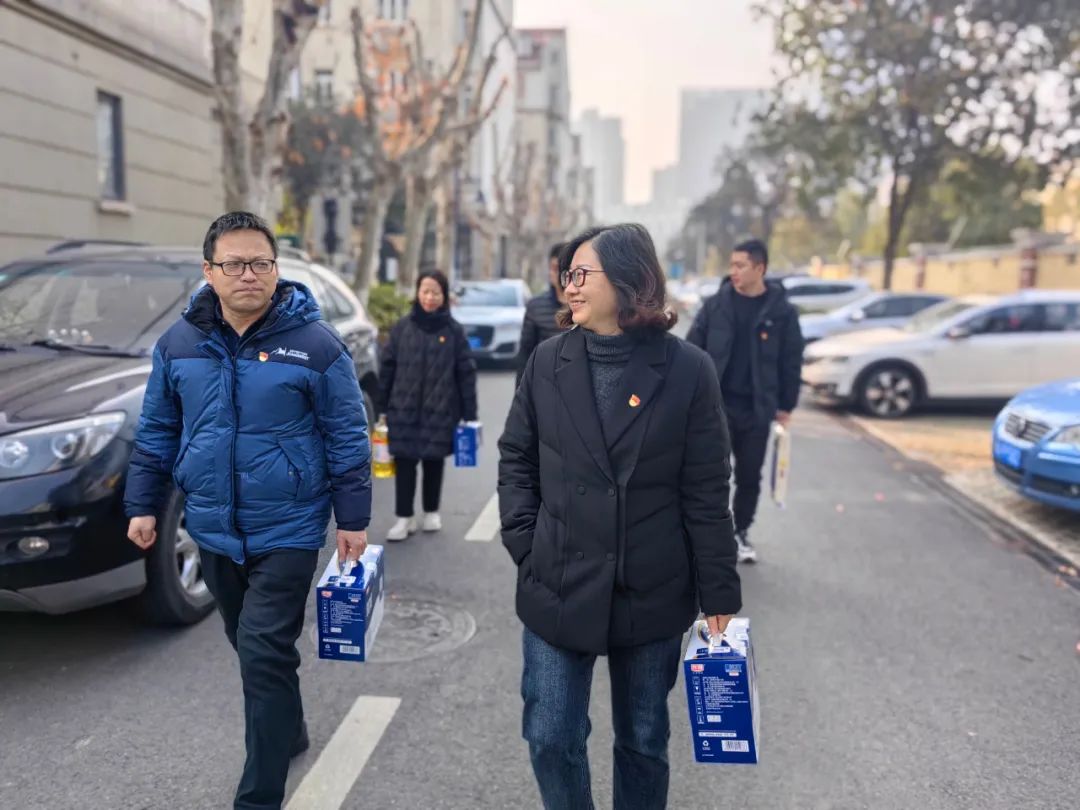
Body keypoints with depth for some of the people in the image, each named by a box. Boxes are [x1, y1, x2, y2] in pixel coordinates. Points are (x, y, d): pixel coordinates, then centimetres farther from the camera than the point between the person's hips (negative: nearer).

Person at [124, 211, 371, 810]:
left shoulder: (314, 342, -11)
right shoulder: (180, 342, 1)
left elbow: (348, 436, -8)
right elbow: (157, 430, 10)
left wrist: (352, 519, -8)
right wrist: (143, 504, 7)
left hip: (286, 530, -5)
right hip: (212, 528, 5)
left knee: (265, 657, -6)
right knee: (249, 645, 20)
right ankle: (289, 731, 44)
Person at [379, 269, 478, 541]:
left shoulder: (453, 330, 0)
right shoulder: (402, 327, 3)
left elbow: (466, 373, 1)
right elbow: (387, 366, 7)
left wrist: (470, 413, -1)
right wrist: (383, 405, 5)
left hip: (440, 410, -1)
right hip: (404, 408, 1)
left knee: (434, 461, 10)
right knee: (404, 462, 0)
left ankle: (431, 513, 28)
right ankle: (405, 518, 10)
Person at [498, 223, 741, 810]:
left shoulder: (687, 370, -7)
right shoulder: (548, 361, 0)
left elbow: (706, 492, -5)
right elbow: (516, 459, 8)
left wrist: (718, 592, -4)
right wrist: (524, 542, -2)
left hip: (652, 596, -1)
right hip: (558, 589, 2)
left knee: (643, 743, 16)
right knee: (551, 740, 10)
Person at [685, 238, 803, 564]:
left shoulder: (782, 311, -3)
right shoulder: (716, 305, -2)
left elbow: (791, 362, 2)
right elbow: (692, 350, 1)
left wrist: (786, 406, 2)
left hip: (757, 409, 1)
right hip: (716, 404, 0)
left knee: (750, 476, 10)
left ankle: (741, 533, 28)